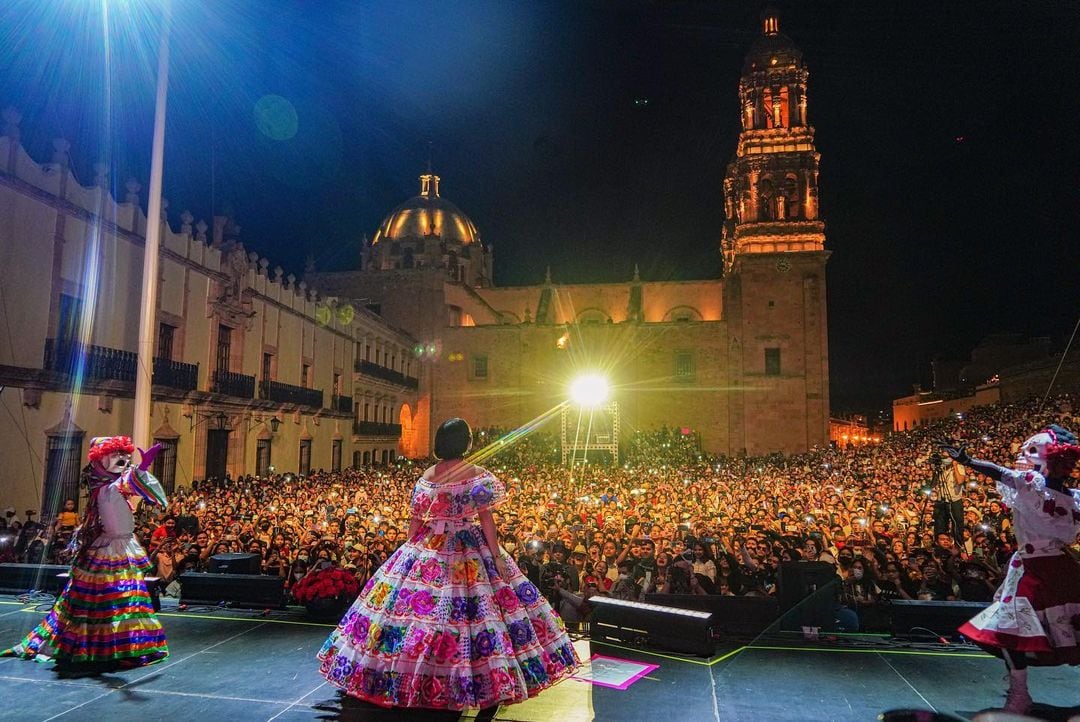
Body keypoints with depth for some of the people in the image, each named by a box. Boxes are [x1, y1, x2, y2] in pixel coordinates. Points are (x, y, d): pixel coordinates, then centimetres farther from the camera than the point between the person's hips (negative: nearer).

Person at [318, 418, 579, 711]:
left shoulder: (427, 476, 0)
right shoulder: (477, 475, -8)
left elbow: (415, 519, 3)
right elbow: (486, 518, -10)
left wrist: (412, 550, 14)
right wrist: (497, 556, -6)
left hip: (427, 549, 3)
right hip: (470, 551, -3)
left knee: (410, 598, 13)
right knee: (479, 606, 5)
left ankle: (413, 680, 20)